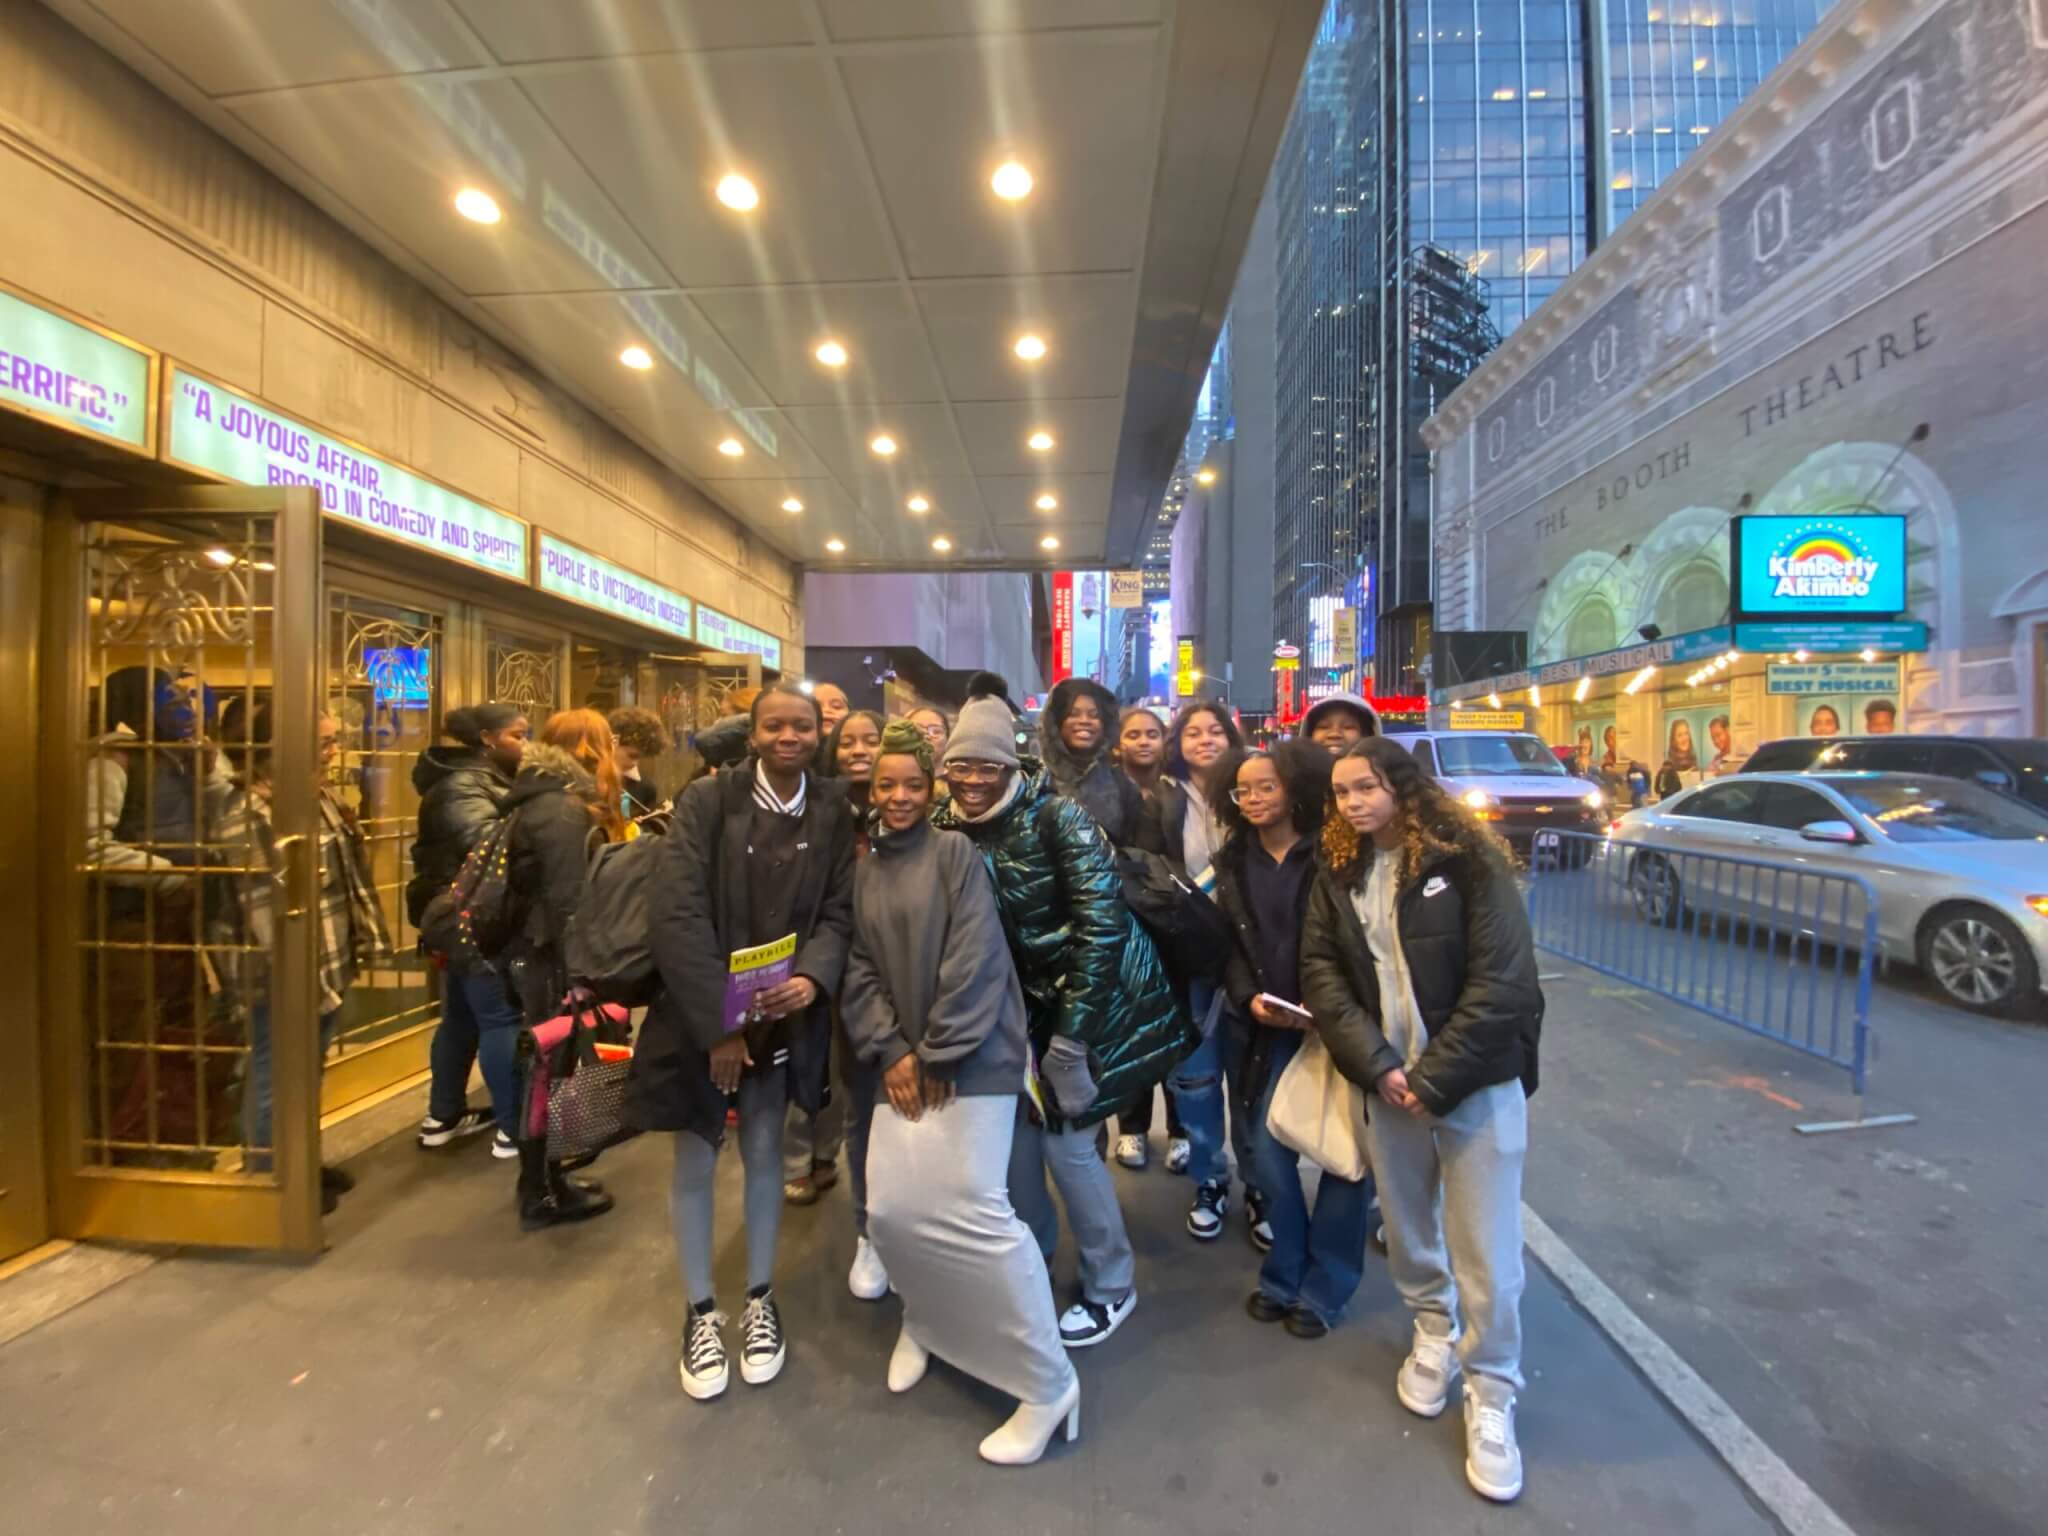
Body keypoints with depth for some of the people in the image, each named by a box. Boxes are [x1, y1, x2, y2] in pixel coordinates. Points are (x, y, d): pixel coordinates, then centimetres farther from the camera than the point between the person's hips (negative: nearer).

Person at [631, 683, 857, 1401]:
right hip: (700, 1014, -2)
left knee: (764, 1153, 16)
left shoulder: (832, 811, -4)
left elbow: (839, 910, -4)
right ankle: (701, 1311, 33)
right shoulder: (707, 800, -13)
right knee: (695, 1160, 11)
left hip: (781, 1014, 2)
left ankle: (760, 1298, 37)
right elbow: (675, 915, -18)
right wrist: (717, 1024, -20)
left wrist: (812, 977, -24)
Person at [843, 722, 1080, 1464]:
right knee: (891, 1209, 4)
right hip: (905, 1062, 5)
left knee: (974, 1211, -8)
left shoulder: (954, 852, -6)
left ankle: (1047, 1382, 10)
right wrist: (890, 1052, -5)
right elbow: (860, 970, 6)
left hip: (971, 1057, -5)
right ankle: (924, 1320, 37)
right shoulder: (864, 871, 10)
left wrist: (940, 1055, -12)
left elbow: (974, 961, -12)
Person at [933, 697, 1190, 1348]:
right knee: (1015, 1121, 11)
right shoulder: (948, 827, -4)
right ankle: (1030, 1251, 39)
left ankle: (1111, 1286, 23)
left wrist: (1071, 1028, -22)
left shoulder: (1055, 816, -22)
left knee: (1065, 1138, -1)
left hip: (1097, 991, -5)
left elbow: (1102, 920, -24)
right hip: (1031, 995, 6)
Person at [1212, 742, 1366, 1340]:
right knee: (1270, 1152, 5)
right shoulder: (1233, 862, 6)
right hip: (1274, 1029, 4)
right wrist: (1248, 999, -8)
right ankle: (1284, 1277, 28)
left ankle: (1322, 1289, 25)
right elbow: (1230, 945, 7)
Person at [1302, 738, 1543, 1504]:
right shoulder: (1339, 872, 1)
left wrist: (1434, 1079, -16)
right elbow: (1320, 973, -2)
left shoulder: (1468, 860, -12)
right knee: (1407, 1230, 18)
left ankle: (1490, 1399, 29)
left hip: (1475, 1084, -3)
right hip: (1384, 1083, 4)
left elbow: (1502, 983, -15)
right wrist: (1377, 1065, -14)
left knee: (1486, 1256, 5)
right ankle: (1433, 1331, 46)